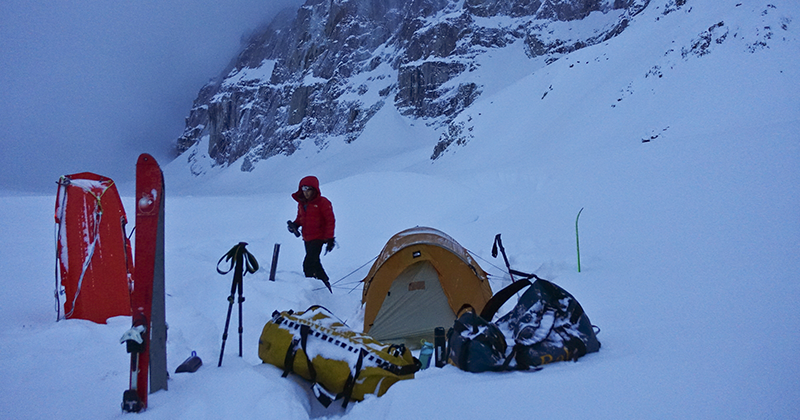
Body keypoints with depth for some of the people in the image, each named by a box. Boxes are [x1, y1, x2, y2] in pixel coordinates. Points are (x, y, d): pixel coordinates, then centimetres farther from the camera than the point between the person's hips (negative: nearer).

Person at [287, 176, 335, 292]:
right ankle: (325, 285, 30)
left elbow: (330, 221, -10)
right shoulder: (301, 203, 10)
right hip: (307, 239, 8)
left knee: (308, 264, -19)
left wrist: (329, 238, -13)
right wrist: (295, 224, 2)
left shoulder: (322, 202, -11)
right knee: (314, 263, 17)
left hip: (318, 238, -8)